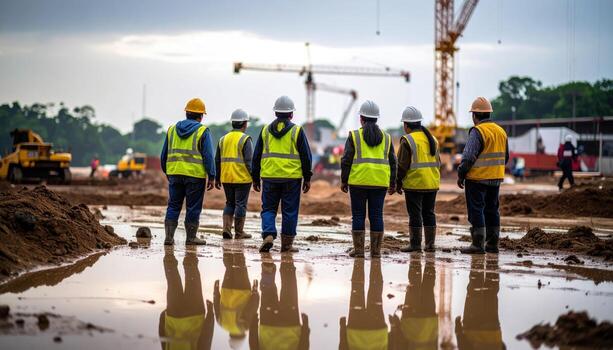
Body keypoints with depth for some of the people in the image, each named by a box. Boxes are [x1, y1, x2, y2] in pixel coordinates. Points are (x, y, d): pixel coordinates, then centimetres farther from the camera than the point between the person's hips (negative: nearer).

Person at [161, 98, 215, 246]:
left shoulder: (172, 129, 11)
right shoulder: (202, 131, -4)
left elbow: (164, 155, 15)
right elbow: (208, 156, -8)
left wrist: (167, 172, 25)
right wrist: (211, 177, -4)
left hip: (175, 173, 4)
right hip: (195, 174, -4)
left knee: (173, 205, 9)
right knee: (193, 207, 4)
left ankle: (169, 236, 2)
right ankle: (191, 237, 7)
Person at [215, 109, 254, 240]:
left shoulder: (223, 139, 10)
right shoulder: (245, 139, -9)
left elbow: (217, 160, 13)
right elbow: (249, 161, -14)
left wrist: (217, 178, 19)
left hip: (226, 178, 5)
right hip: (242, 178, -5)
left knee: (229, 203, 16)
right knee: (241, 204, 3)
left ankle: (226, 228, 4)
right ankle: (239, 232, 7)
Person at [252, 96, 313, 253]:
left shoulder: (265, 130, 7)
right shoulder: (297, 131, -1)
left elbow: (257, 156, 10)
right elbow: (306, 156, 0)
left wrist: (255, 178, 16)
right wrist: (307, 178, 6)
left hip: (269, 177, 2)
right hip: (292, 177, -2)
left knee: (268, 209, 10)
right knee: (290, 211, 5)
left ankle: (268, 235, -11)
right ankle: (287, 243, 8)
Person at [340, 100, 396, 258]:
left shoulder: (354, 136, 1)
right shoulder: (386, 138, 11)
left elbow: (346, 160, -2)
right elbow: (392, 162, 12)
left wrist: (344, 181, 4)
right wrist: (392, 183, 17)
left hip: (358, 181, -2)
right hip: (380, 183, 3)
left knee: (358, 215, 3)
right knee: (376, 216, 5)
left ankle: (359, 250, 1)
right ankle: (376, 250, 6)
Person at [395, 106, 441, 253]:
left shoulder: (407, 140, -10)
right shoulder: (431, 139, 12)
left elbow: (402, 165, -11)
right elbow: (437, 162, 17)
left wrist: (398, 183, -2)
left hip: (414, 184, -7)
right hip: (432, 184, 7)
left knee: (415, 215, -2)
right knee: (429, 213, 11)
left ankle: (415, 244, 0)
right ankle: (430, 244, 11)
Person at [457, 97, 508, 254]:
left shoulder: (477, 131, -14)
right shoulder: (501, 131, 12)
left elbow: (468, 157, -17)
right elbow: (505, 157, 19)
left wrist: (460, 175, -8)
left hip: (477, 178, -8)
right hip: (495, 179, 8)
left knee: (476, 211, -4)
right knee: (492, 210, 13)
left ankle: (478, 244, -6)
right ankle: (492, 244, 16)